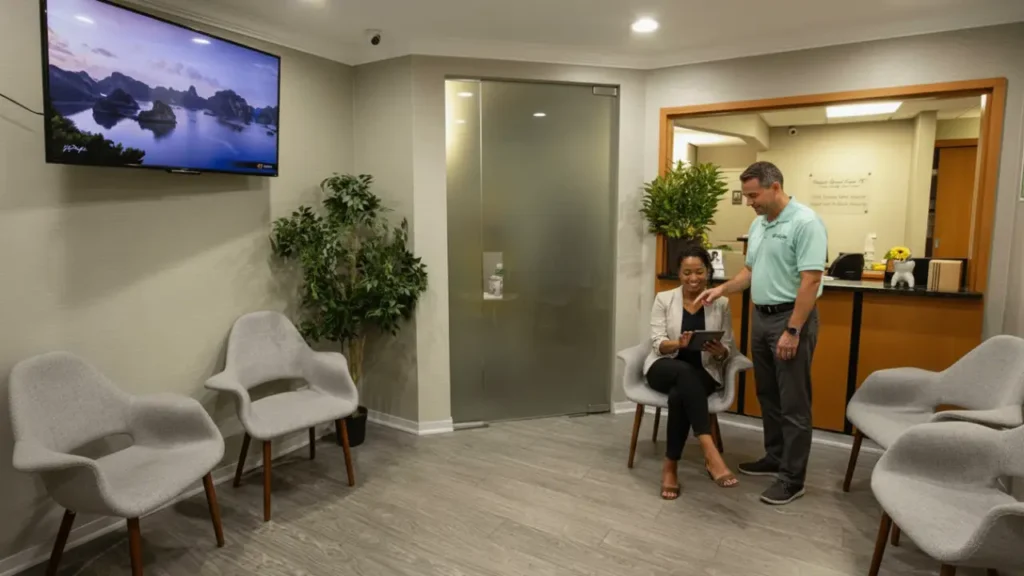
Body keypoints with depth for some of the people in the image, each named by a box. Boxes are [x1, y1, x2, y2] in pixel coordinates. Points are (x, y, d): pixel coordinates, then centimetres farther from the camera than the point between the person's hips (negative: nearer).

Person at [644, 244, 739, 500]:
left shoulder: (721, 304, 5)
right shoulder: (663, 299, 3)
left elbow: (727, 350, 5)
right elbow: (657, 343, -5)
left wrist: (718, 351, -20)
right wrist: (678, 343, -27)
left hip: (703, 374, 1)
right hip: (664, 368, 0)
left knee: (679, 395, -35)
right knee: (684, 372, -38)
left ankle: (671, 466, -22)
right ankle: (710, 452, -42)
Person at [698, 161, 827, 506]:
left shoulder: (805, 222, -16)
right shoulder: (758, 225, 11)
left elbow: (810, 282, -21)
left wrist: (793, 331, -23)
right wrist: (722, 289, 2)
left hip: (792, 318, -9)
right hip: (761, 317, 9)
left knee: (793, 403, 0)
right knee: (768, 396, 17)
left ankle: (793, 478, 10)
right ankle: (774, 458, 31)